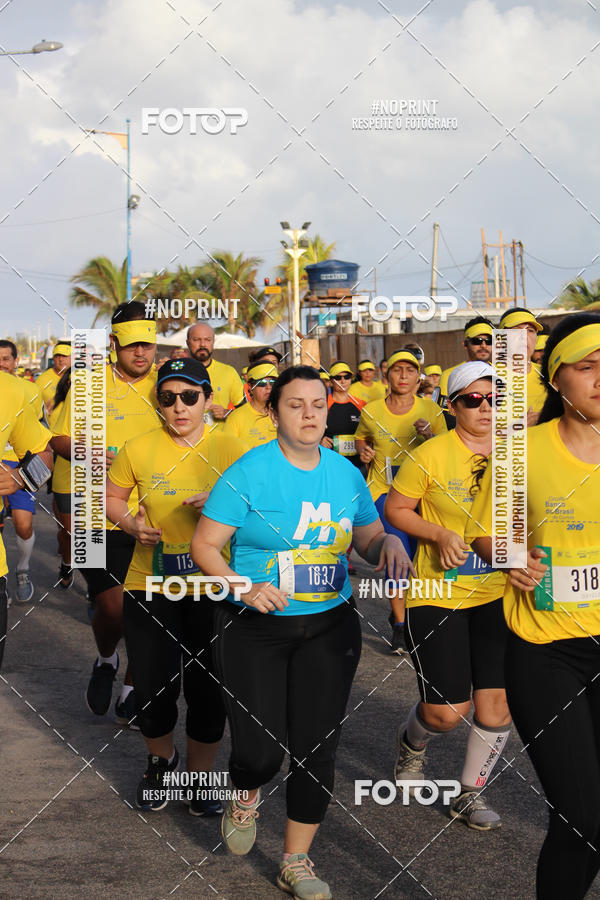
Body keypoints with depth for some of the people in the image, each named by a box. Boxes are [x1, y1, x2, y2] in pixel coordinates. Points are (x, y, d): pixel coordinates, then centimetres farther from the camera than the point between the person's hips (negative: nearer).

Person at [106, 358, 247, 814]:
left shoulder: (230, 450, -5)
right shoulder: (138, 450, -4)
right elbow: (111, 497, 12)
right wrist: (132, 523, -8)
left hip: (212, 587, 0)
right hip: (150, 585, 0)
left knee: (207, 690, 7)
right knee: (153, 689, 5)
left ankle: (200, 775, 33)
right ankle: (161, 760, 38)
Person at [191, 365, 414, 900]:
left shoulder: (346, 473, 4)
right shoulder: (249, 473, -10)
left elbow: (369, 538, 13)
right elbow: (204, 546, -9)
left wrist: (388, 543, -10)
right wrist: (244, 588, -24)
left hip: (329, 628, 4)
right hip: (254, 629, -3)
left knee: (316, 749, 3)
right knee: (260, 753, -8)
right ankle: (246, 795, 31)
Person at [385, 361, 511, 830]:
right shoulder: (430, 455, -10)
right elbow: (395, 509, -3)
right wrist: (439, 534, -17)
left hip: (497, 594, 4)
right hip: (437, 595, -4)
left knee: (497, 702, 2)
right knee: (446, 711, -3)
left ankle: (472, 793, 24)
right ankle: (413, 741, 34)